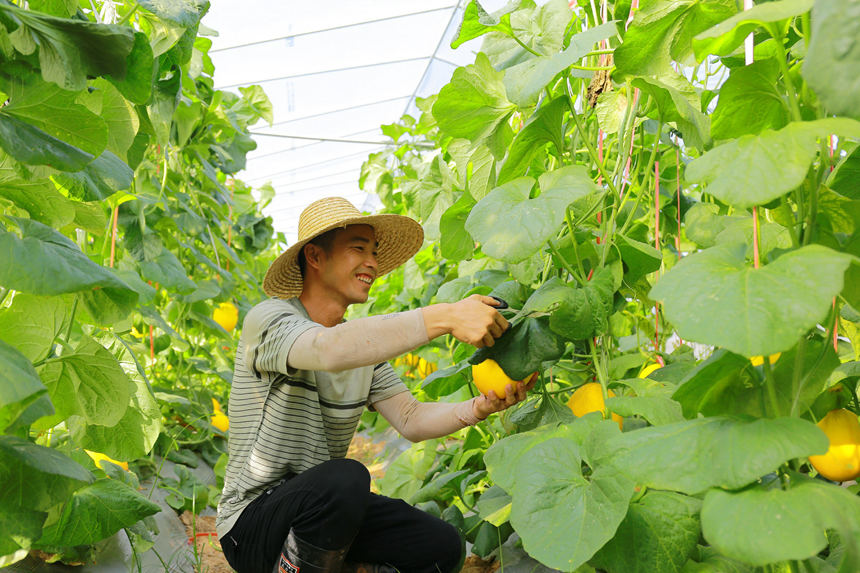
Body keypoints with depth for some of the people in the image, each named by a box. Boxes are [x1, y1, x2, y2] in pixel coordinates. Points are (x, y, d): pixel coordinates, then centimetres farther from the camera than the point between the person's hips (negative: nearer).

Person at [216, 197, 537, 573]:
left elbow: (411, 420, -2)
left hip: (326, 508, 7)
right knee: (346, 479, -35)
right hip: (252, 523, -6)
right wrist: (445, 317, -44)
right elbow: (328, 350, -40)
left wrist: (480, 408, -22)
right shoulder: (269, 319, -16)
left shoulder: (364, 345, 7)